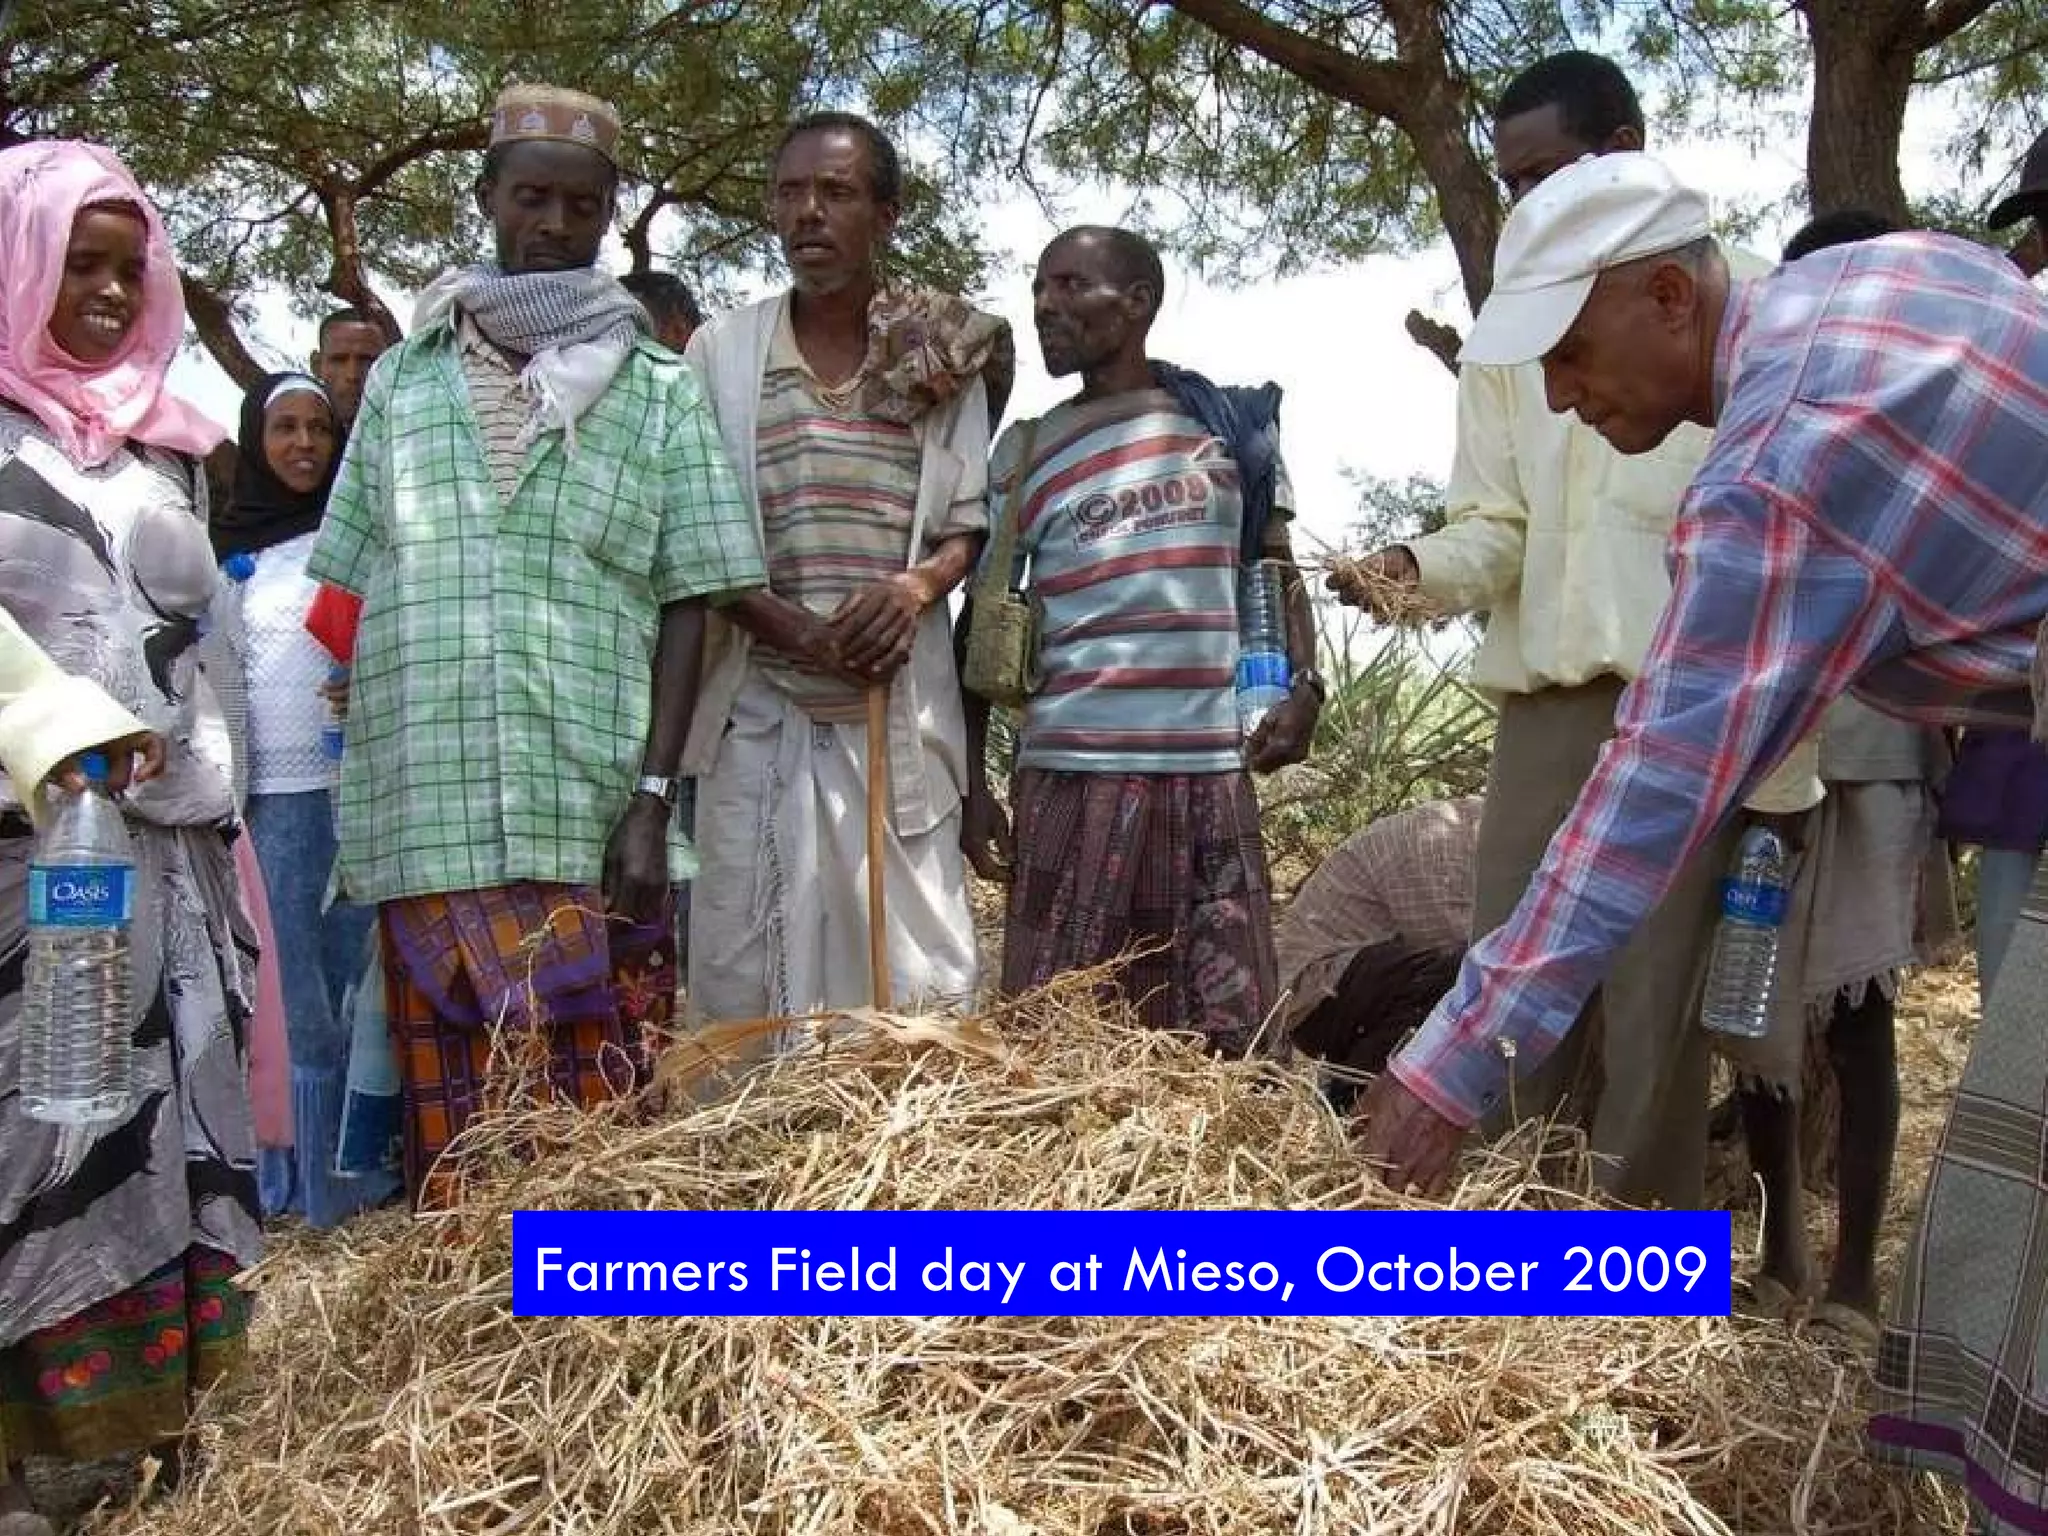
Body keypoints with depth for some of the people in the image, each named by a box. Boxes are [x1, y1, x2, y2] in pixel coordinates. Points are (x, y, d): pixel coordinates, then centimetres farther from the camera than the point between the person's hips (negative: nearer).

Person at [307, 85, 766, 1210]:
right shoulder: (404, 379, 14)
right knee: (452, 1138, 5)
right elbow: (353, 593, 15)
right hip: (422, 821, 2)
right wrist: (352, 798, 9)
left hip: (593, 820, -2)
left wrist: (653, 798, -6)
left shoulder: (658, 392, 8)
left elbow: (686, 605, 3)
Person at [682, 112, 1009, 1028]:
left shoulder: (945, 358, 8)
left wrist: (918, 585, -13)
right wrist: (791, 629, -12)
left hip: (900, 702, 0)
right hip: (757, 701, 0)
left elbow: (971, 522, 9)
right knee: (742, 961, 1)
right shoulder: (722, 349, 7)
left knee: (917, 959, 0)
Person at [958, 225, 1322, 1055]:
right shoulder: (1024, 450, 11)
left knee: (1228, 1025, 1)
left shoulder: (1229, 421, 11)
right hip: (1070, 771, 0)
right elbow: (980, 623, 12)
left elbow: (1277, 571, 16)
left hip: (1213, 767, 0)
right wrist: (971, 783, 6)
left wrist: (1304, 683, -2)